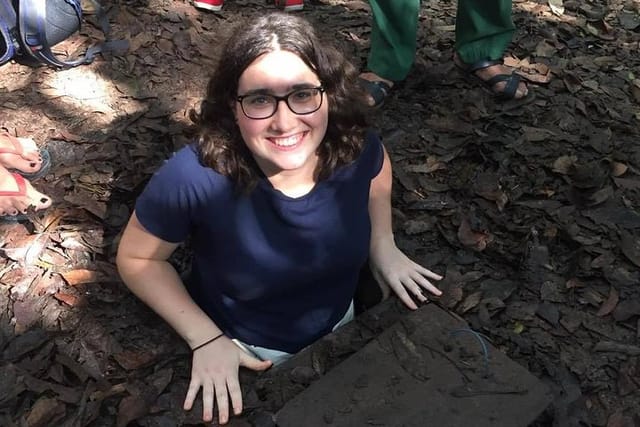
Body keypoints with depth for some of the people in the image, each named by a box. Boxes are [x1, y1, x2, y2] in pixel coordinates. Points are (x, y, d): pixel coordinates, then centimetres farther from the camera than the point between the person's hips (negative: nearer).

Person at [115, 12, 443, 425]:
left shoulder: (353, 144, -23)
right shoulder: (195, 177, -34)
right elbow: (136, 258, -16)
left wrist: (384, 245, -5)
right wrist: (206, 340, -20)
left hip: (340, 328, 4)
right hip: (244, 357, -3)